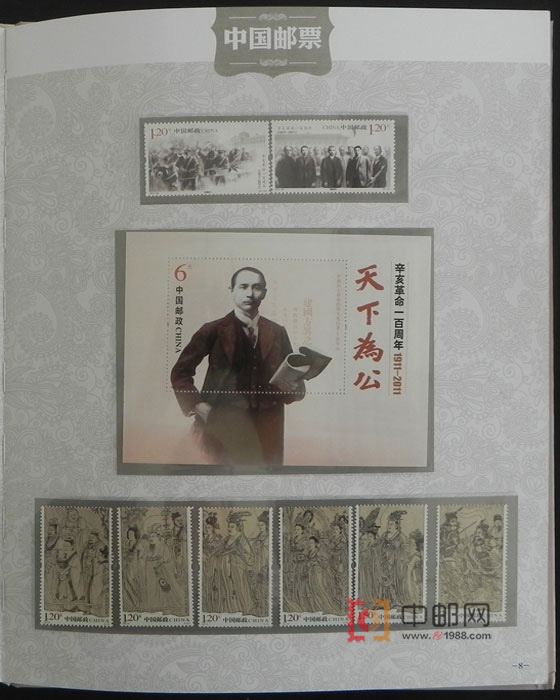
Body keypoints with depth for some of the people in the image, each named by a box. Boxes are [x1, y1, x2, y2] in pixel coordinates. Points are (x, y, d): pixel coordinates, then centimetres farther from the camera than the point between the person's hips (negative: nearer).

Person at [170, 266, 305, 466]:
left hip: (267, 429, 3)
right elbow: (180, 372, 3)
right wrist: (195, 405, -8)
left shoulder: (277, 333, 11)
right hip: (226, 427, -3)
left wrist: (294, 389, -6)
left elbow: (293, 374, 16)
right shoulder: (214, 331, 2)